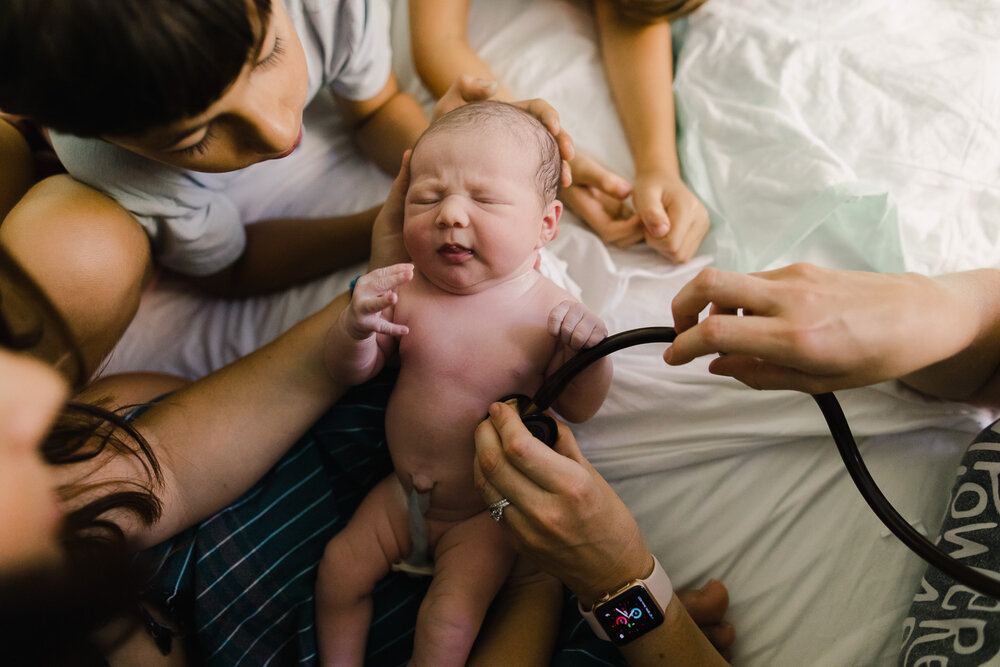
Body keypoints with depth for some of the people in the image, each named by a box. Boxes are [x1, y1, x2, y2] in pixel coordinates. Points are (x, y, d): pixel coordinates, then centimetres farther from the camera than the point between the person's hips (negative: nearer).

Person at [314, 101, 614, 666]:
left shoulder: (549, 311, -20)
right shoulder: (408, 292, -15)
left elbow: (579, 409, -10)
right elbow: (351, 370, -6)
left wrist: (592, 353, -31)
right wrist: (357, 327, -29)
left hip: (484, 514, -3)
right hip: (403, 493, 4)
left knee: (450, 619, -9)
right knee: (340, 570, 9)